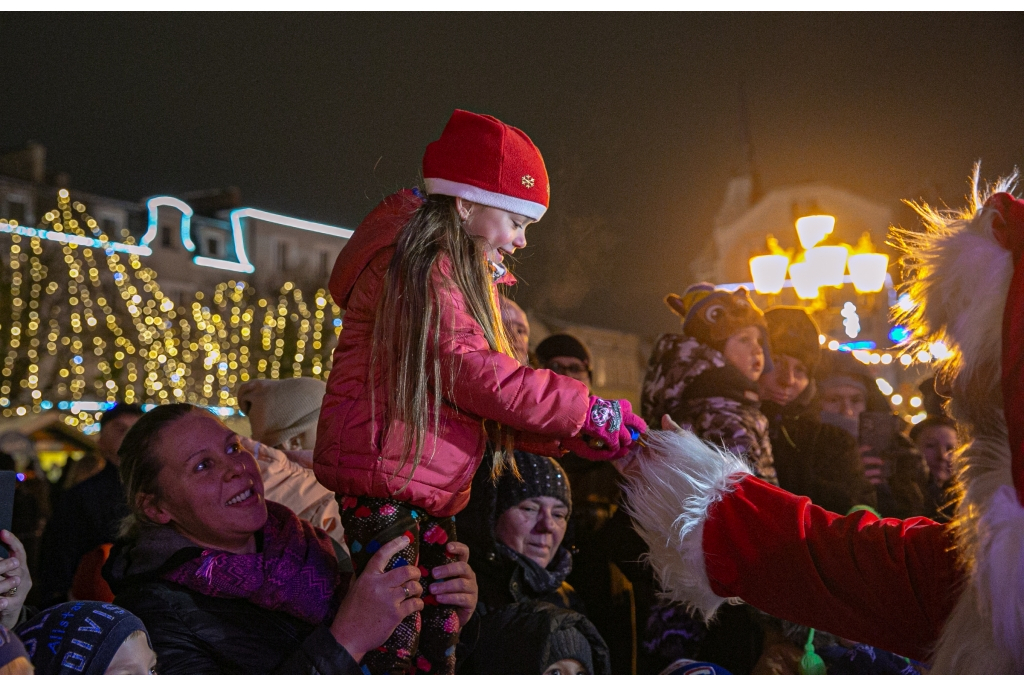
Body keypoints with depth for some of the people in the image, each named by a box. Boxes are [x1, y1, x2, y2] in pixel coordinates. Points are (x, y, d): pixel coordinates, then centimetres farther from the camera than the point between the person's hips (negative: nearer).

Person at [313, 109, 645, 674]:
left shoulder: (461, 274, 22)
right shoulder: (416, 262, -11)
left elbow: (473, 392, 16)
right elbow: (468, 370, -20)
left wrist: (576, 440, 4)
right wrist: (592, 414, -16)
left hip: (433, 492, 10)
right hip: (385, 478, -10)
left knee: (439, 639, 8)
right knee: (394, 638, -12)